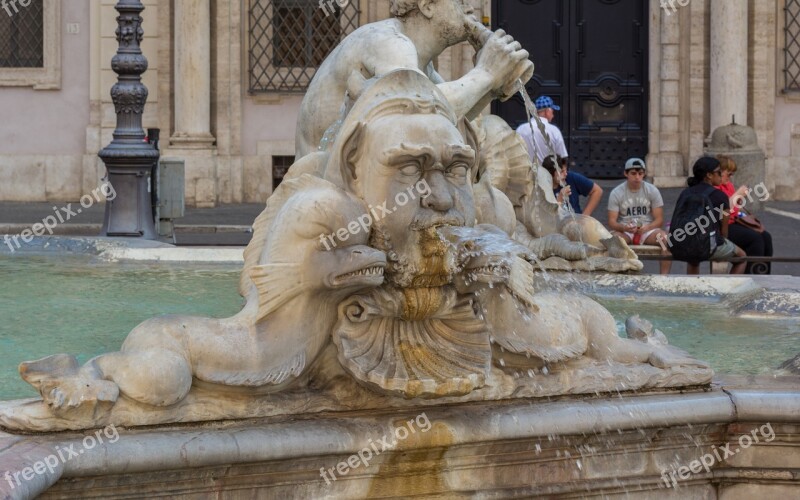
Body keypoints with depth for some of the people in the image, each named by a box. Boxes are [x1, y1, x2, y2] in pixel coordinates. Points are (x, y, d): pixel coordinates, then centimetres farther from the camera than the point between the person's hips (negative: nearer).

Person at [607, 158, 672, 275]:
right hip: (624, 231, -1)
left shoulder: (652, 191, 1)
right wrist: (624, 228, -29)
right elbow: (612, 222, -6)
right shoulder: (616, 193, -1)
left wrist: (646, 228, -24)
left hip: (647, 230, 1)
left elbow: (659, 220, -2)